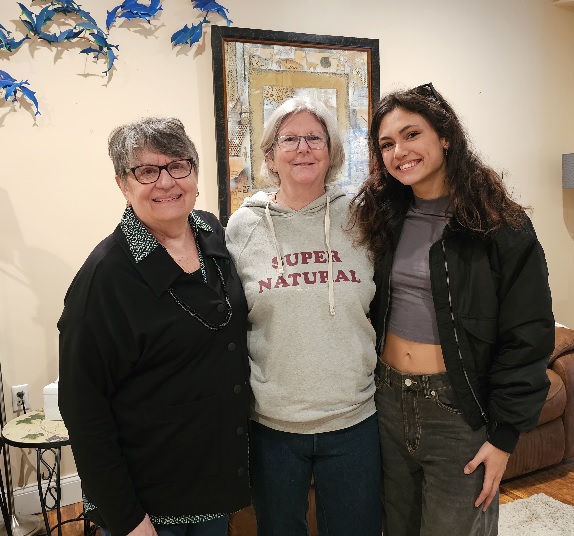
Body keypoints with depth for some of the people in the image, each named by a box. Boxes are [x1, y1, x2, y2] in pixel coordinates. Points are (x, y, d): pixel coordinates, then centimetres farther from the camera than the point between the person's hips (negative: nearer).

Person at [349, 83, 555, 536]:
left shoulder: (501, 226, -11)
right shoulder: (386, 218, 3)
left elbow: (527, 337, -11)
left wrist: (505, 435, -11)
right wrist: (369, 387, 5)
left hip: (458, 408, -4)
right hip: (389, 397, 4)